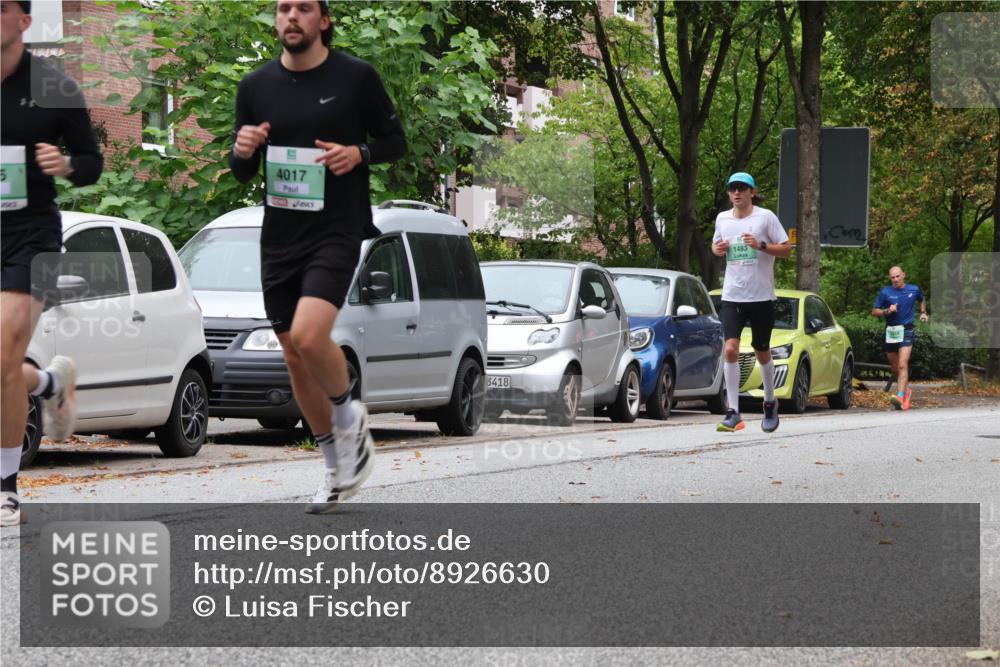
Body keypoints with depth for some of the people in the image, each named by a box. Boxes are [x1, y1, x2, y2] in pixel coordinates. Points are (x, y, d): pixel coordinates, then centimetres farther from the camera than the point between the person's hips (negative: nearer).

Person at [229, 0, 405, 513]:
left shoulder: (356, 77, -4)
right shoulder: (256, 86, 6)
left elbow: (395, 141, 5)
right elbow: (243, 173, 13)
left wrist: (359, 152, -15)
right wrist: (242, 152, -11)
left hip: (337, 230, -5)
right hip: (279, 235, 5)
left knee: (308, 335, -24)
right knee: (294, 356, 8)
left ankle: (348, 414, 6)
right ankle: (337, 467, 25)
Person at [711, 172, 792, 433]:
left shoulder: (765, 217, -3)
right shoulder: (722, 219, 8)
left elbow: (786, 249, -3)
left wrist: (761, 245, -19)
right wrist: (717, 249, 0)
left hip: (761, 297, -2)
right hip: (732, 296, 2)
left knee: (762, 352, 9)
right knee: (730, 349, -14)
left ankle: (770, 403, 32)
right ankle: (733, 413, -14)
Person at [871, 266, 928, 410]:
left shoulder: (914, 290, 5)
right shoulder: (885, 292, 1)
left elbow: (922, 300, 28)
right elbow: (874, 311, 3)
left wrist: (923, 313, 15)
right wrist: (887, 311, -13)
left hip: (906, 331, -2)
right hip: (890, 332, 2)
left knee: (903, 365, -18)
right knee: (895, 368, 12)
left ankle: (900, 396, -28)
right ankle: (906, 389, 37)